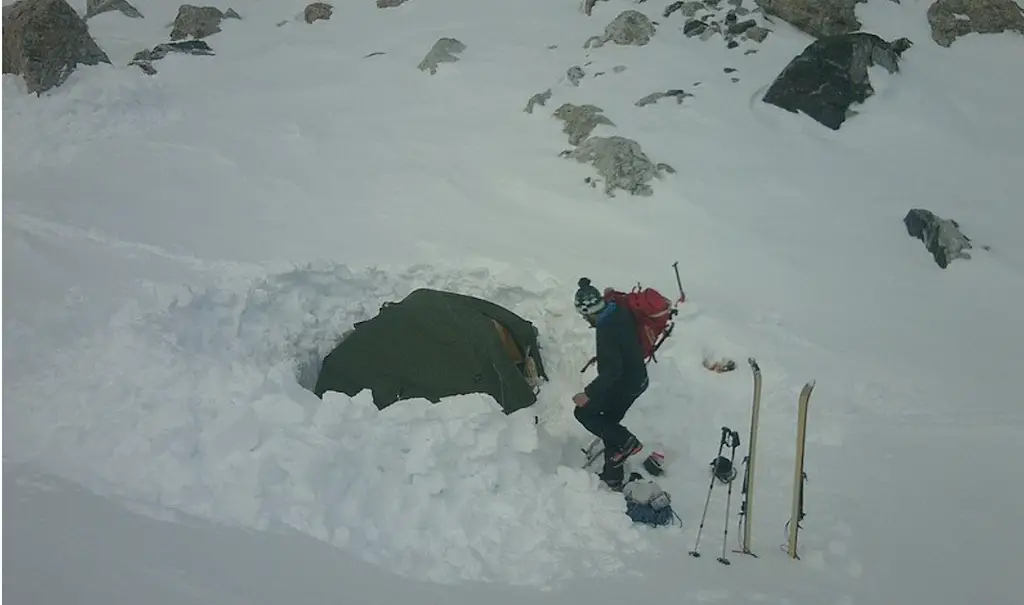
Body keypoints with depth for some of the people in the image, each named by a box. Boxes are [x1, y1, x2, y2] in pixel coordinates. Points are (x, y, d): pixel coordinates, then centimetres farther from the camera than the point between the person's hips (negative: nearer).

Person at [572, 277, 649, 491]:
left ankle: (627, 442, 4)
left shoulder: (606, 330, -31)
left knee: (583, 413, 2)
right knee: (608, 423, 20)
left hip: (624, 385, -9)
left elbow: (611, 370, -33)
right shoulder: (620, 311, -5)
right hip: (638, 379, 9)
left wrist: (588, 393, -30)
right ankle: (613, 477, 30)